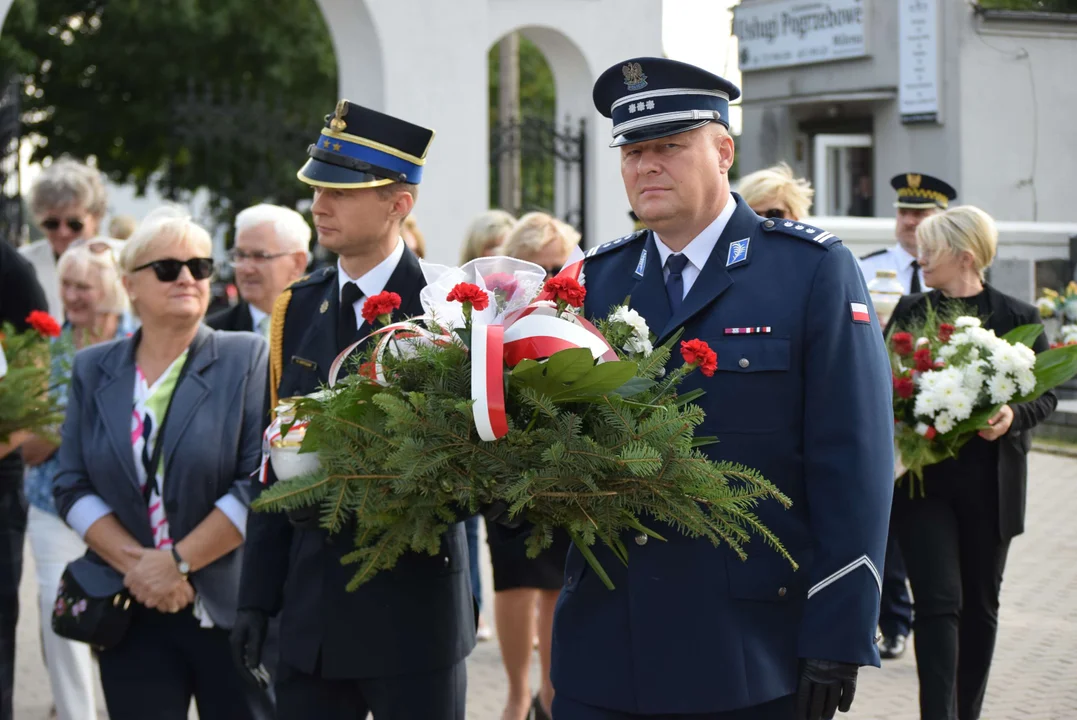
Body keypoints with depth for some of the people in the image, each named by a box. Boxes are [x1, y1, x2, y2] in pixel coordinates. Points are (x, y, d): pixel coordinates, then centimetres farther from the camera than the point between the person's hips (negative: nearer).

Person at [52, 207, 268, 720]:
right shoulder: (93, 370, 10)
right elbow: (72, 486, 4)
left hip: (232, 607, -2)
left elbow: (261, 483, -9)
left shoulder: (247, 359, -1)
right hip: (132, 613, 3)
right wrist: (135, 564, -10)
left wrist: (179, 561, -12)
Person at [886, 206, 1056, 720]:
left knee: (980, 603, 11)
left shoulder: (1017, 317, 0)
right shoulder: (910, 312, 5)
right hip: (923, 478, 0)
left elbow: (1046, 393, 3)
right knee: (938, 601, -9)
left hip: (990, 482, 0)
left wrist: (1013, 416, -17)